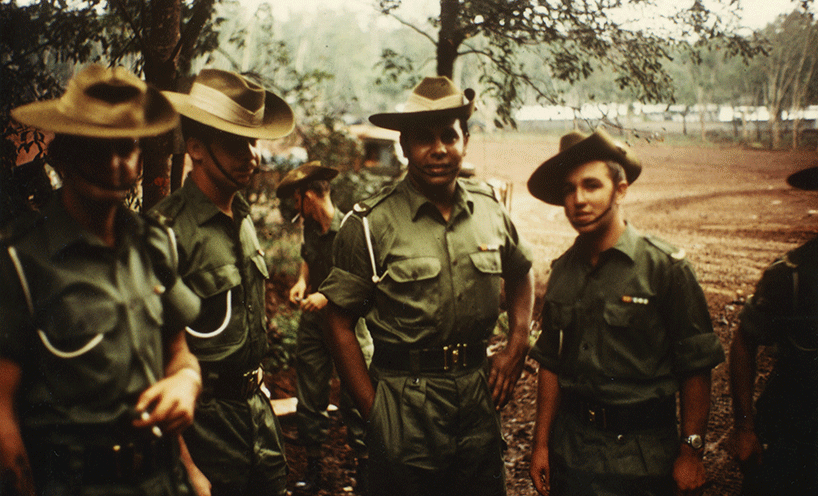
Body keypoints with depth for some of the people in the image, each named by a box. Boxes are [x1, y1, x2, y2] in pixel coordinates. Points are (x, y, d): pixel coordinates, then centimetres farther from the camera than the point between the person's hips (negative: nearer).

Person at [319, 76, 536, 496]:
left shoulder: (490, 210, 4)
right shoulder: (371, 224, -10)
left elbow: (520, 272, 22)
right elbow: (339, 323, -8)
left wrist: (517, 345, 8)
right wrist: (374, 410, -9)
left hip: (477, 392, 4)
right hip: (404, 398, -4)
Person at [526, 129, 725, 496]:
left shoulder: (666, 267, -11)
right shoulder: (563, 271, 3)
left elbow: (696, 368, -10)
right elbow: (551, 365, 8)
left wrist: (691, 451, -10)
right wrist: (541, 444, 7)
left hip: (641, 455, -4)